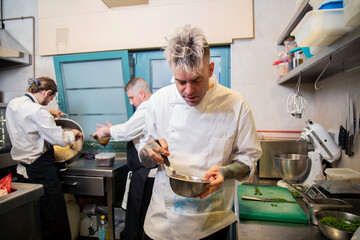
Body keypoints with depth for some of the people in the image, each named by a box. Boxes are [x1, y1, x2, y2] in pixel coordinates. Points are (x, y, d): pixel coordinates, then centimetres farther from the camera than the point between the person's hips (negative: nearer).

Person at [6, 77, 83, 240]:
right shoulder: (37, 111, -21)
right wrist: (73, 133, -2)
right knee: (54, 220, 3)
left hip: (22, 170, 9)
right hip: (41, 170, -9)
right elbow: (59, 139, -20)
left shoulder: (12, 104, 6)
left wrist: (47, 112, 24)